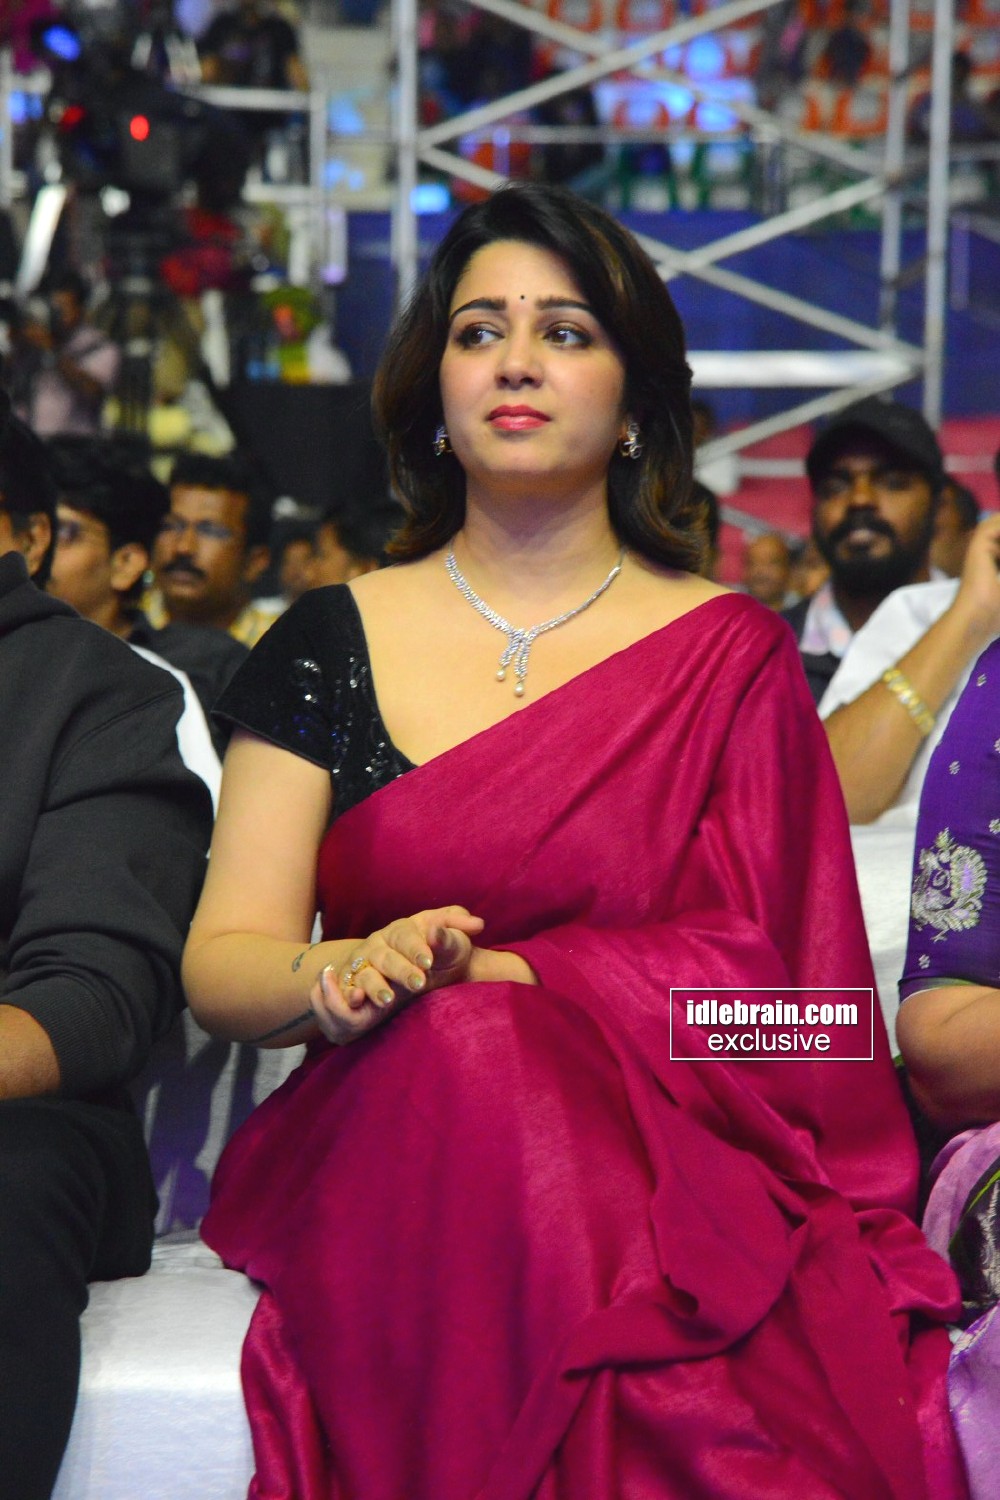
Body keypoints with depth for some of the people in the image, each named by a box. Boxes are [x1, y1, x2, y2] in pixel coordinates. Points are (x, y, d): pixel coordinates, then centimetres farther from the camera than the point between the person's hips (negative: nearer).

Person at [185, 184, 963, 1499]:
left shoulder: (729, 653, 8)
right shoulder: (332, 642, 11)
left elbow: (751, 970, -1)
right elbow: (220, 961, 6)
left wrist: (468, 976, -11)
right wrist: (341, 977, -18)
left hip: (668, 1167, -1)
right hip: (387, 1147, 1)